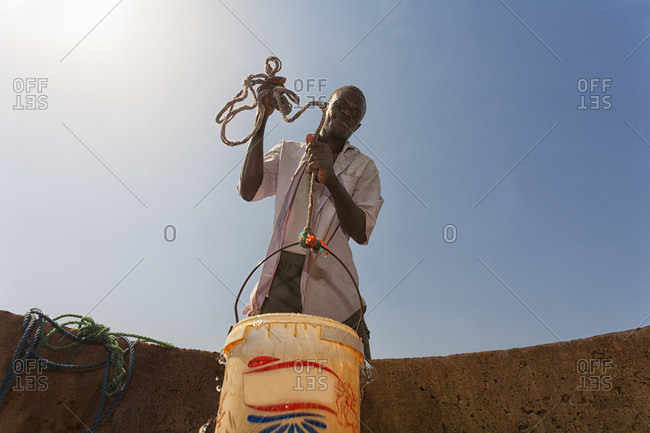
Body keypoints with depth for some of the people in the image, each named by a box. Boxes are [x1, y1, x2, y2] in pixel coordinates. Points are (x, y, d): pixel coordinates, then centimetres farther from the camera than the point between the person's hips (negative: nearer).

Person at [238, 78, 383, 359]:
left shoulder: (363, 168, 15)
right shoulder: (287, 152, 19)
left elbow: (361, 232, 0)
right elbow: (249, 191, 0)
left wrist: (331, 179, -16)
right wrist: (262, 118, -3)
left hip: (331, 288, -1)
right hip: (280, 280, 1)